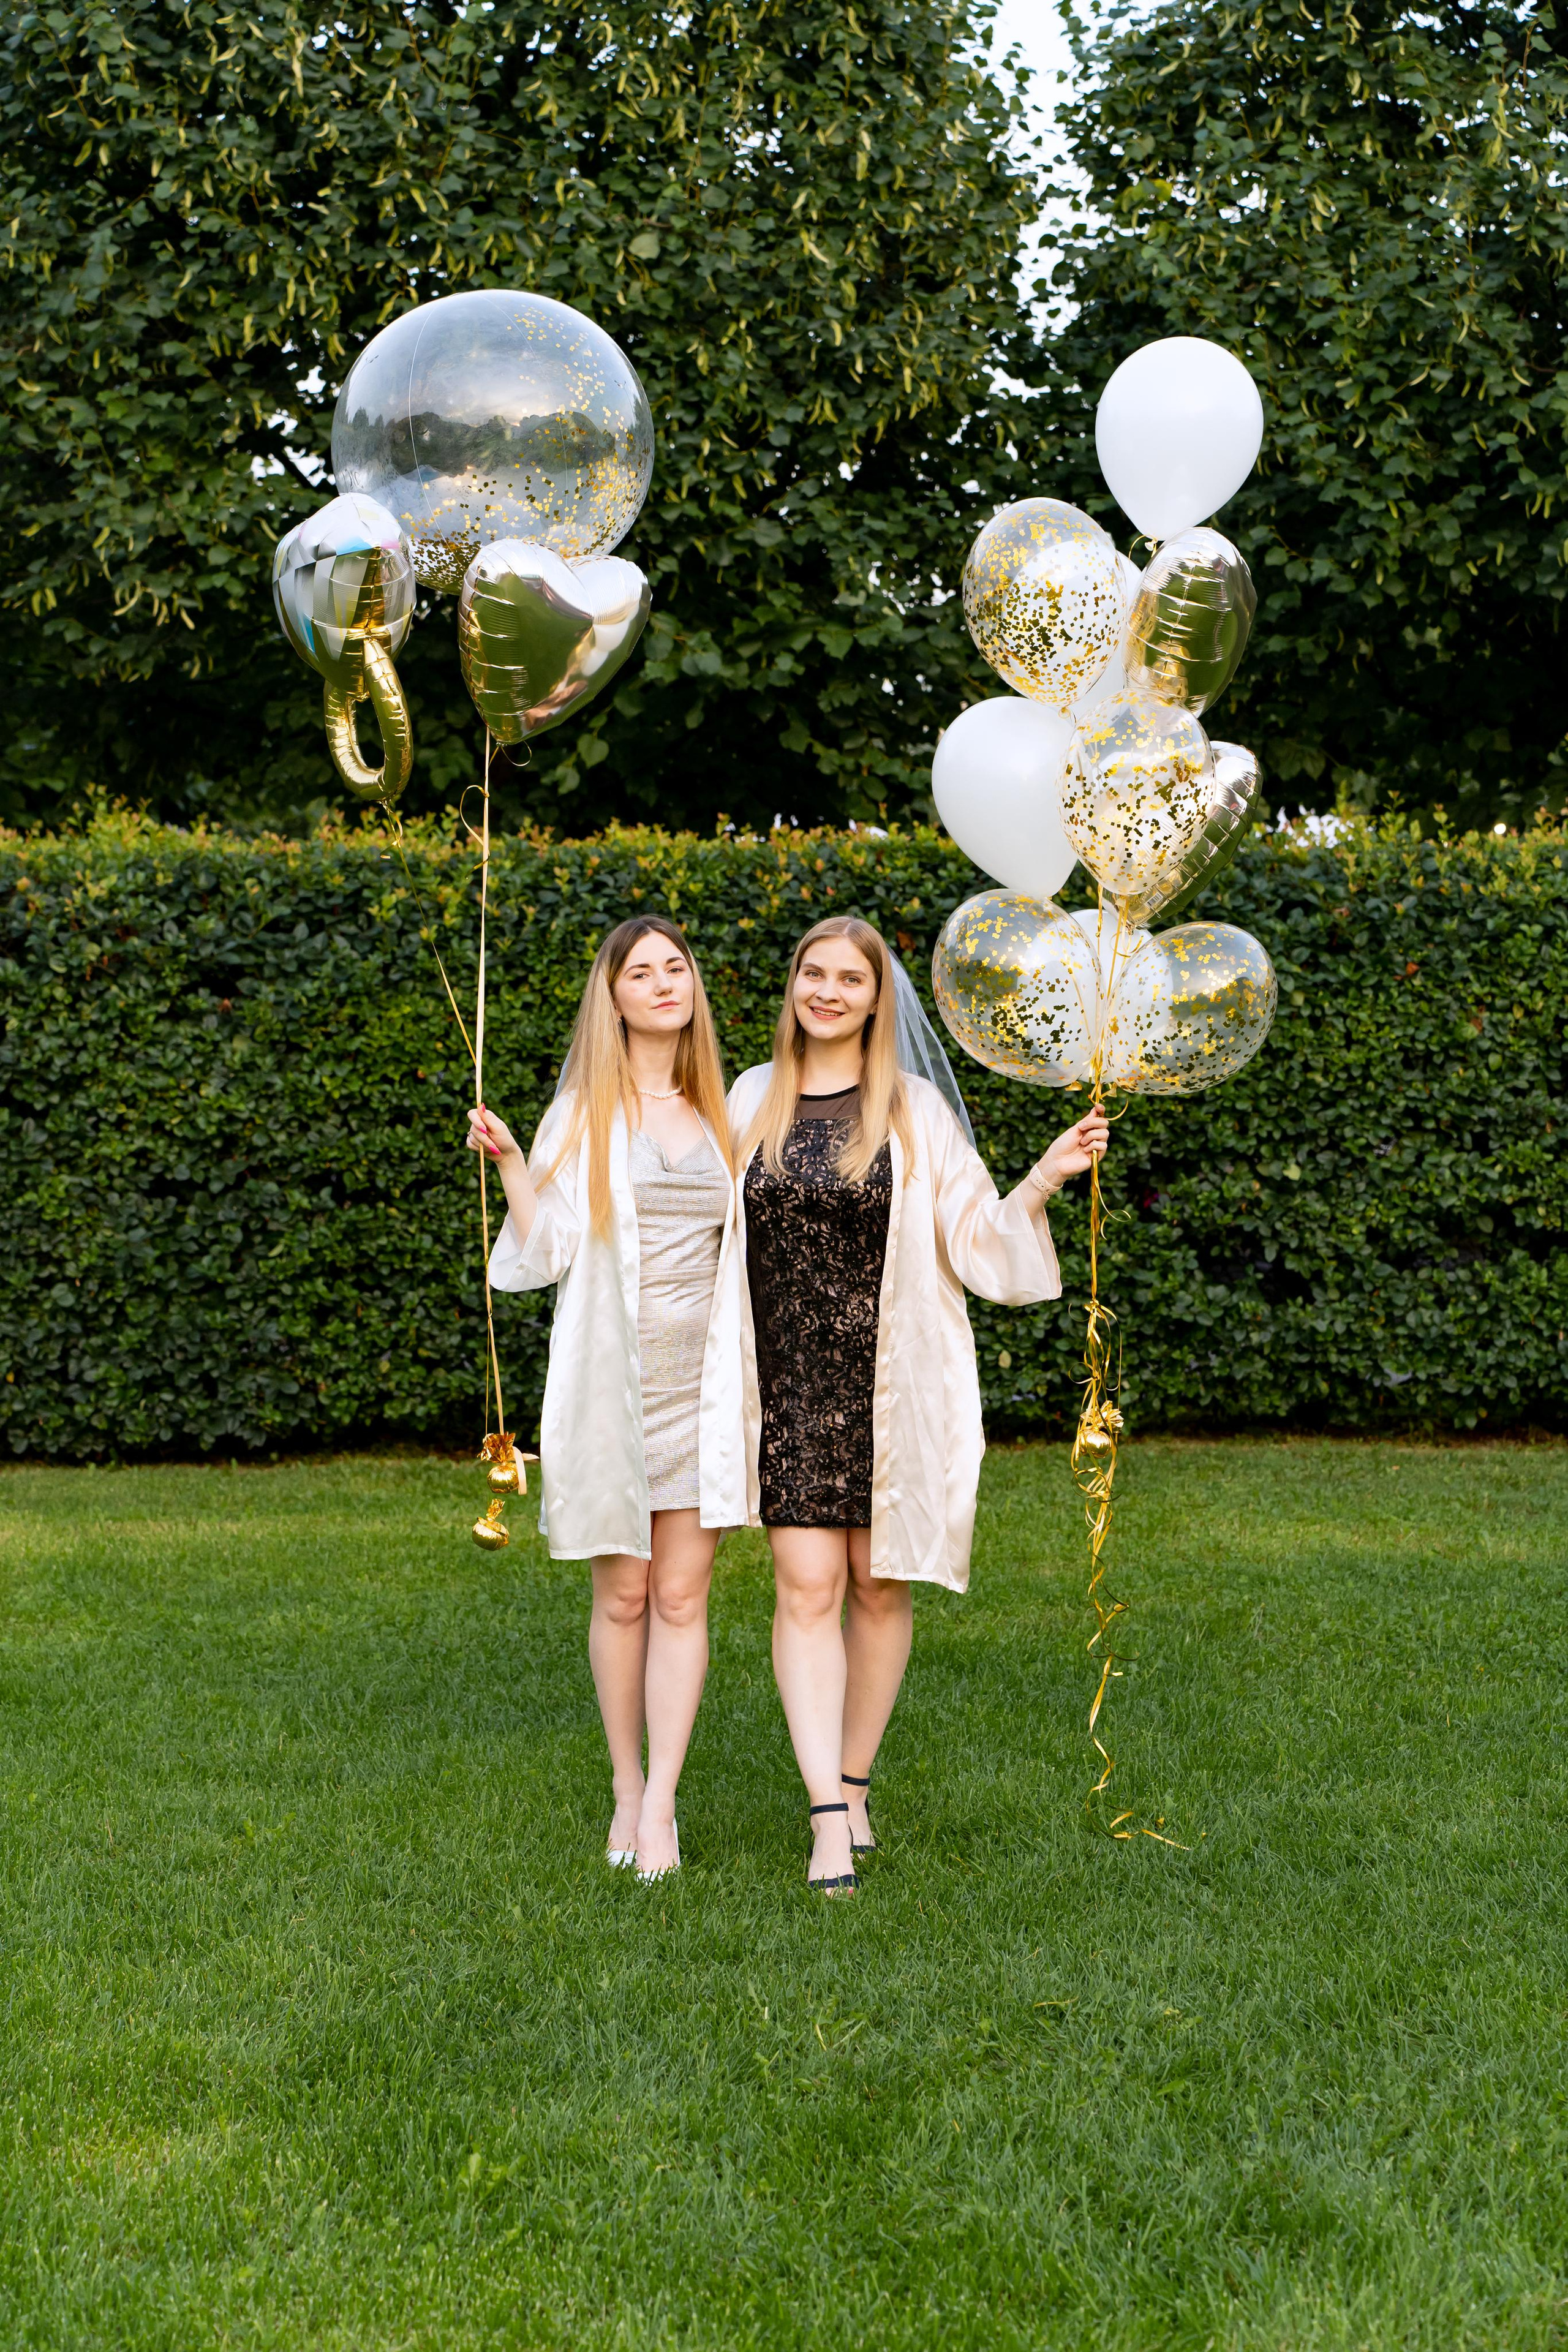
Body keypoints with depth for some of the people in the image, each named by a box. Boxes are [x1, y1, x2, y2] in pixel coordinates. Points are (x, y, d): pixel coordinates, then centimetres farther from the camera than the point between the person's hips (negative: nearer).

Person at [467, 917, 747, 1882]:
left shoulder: (721, 1112, 11)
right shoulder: (586, 1112, 1)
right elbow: (548, 1252, -3)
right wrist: (510, 1163, -13)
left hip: (701, 1381, 2)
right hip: (611, 1380, -2)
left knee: (683, 1593, -1)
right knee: (623, 1593, 4)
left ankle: (662, 1805, 1)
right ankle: (628, 1789, 19)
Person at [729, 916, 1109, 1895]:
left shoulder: (915, 1108, 0)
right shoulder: (753, 1101, 8)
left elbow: (975, 1241, 0)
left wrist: (1048, 1178, -13)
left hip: (888, 1383, -1)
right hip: (789, 1384, 1)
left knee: (878, 1584, 7)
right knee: (807, 1585, -8)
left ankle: (855, 1782, 24)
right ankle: (829, 1820, -9)